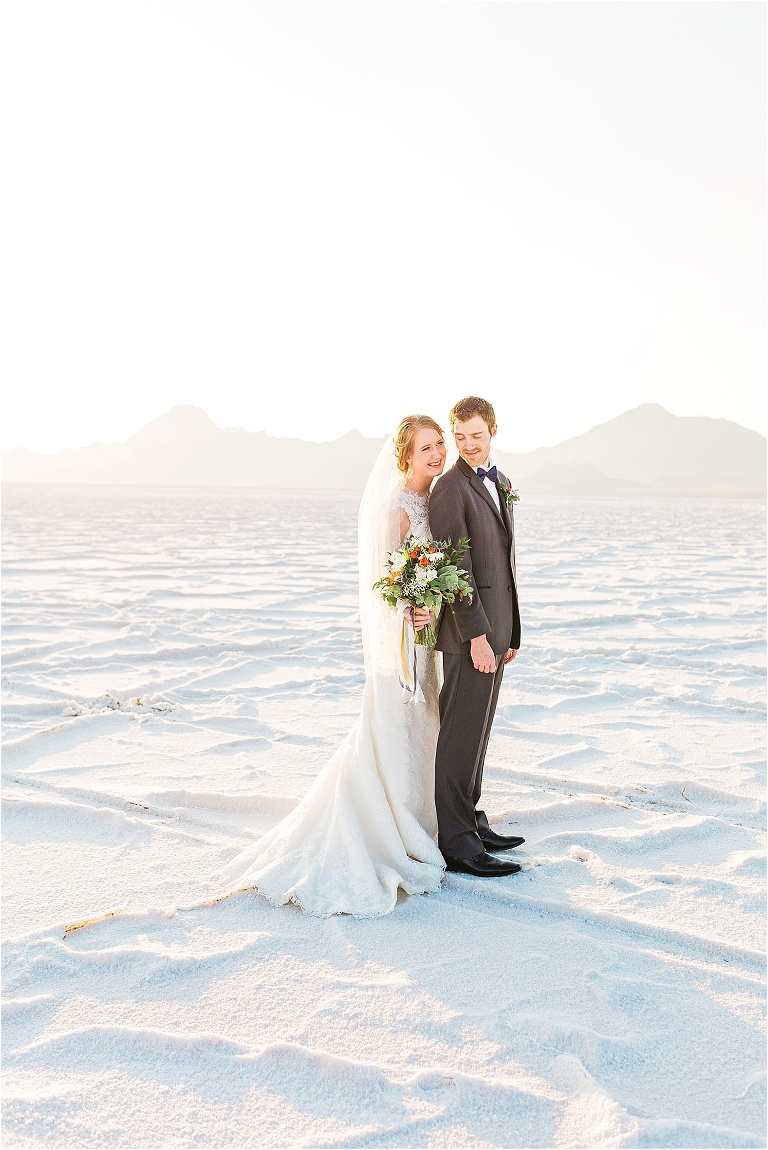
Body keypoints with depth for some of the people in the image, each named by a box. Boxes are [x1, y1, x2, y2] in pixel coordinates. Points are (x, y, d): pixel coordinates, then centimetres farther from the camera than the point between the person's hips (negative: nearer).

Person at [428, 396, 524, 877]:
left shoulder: (499, 483, 16)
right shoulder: (451, 488, -12)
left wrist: (510, 631, 18)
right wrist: (477, 635, -21)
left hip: (496, 628, 9)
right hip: (470, 631, -9)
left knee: (477, 729, 15)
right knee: (462, 734, -4)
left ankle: (470, 820, 26)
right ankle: (457, 843, 2)